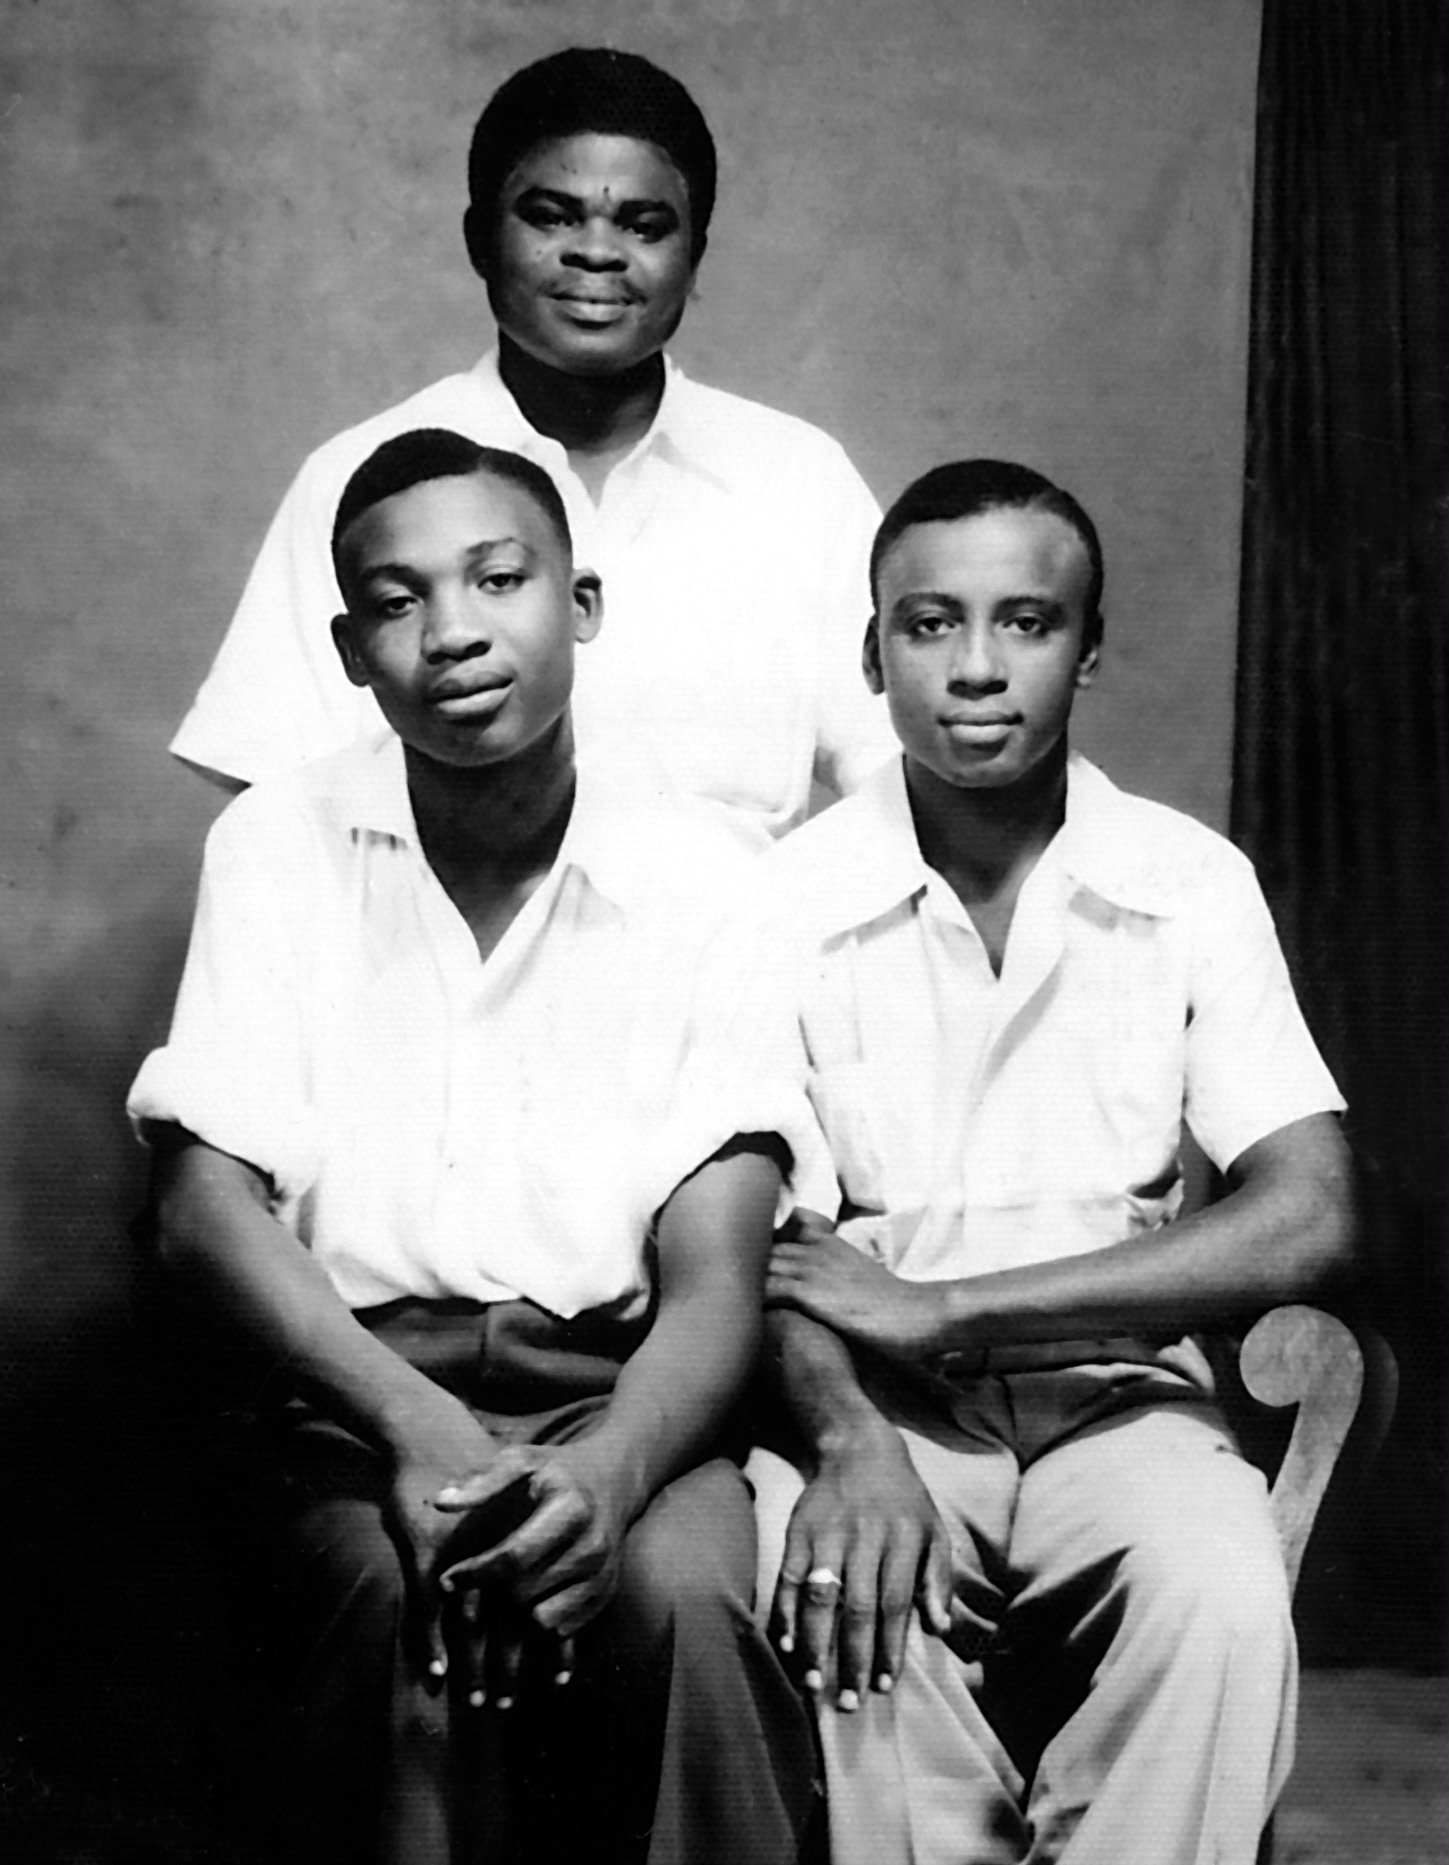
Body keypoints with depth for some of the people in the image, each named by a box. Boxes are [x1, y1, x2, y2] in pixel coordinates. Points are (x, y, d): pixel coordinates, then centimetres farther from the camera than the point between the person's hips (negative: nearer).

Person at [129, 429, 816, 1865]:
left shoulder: (695, 877, 1)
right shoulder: (276, 847, 4)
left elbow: (715, 1277, -5)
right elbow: (205, 1206, -5)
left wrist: (609, 1470, -28)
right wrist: (412, 1422, -23)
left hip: (619, 1387, 0)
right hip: (349, 1386, 0)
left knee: (682, 1596, -32)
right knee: (412, 1608, -32)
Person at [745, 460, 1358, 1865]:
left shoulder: (1192, 886, 1)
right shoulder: (786, 901, 0)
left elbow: (1307, 1224, -8)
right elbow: (766, 1256, -4)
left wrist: (943, 1310, -14)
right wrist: (847, 1444, -28)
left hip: (1118, 1389, 1)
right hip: (874, 1410, 0)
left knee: (1218, 1594, -30)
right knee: (850, 1591, -31)